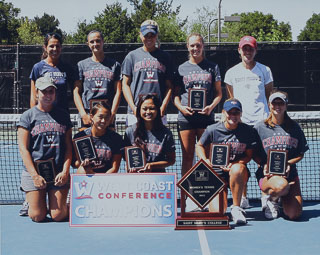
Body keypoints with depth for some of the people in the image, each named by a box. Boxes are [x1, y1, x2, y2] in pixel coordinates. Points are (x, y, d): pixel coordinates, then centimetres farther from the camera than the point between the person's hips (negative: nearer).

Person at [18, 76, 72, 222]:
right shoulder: (28, 116, 3)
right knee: (37, 216, -7)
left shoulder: (63, 115, 10)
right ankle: (30, 202, 24)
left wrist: (65, 172, -4)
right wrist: (35, 175, -11)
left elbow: (69, 147, 9)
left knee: (58, 216, -7)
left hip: (60, 173, 1)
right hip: (34, 173, -1)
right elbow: (23, 149, -2)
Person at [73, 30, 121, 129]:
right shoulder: (82, 65, 11)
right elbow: (76, 92, 6)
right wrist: (83, 114, -6)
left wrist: (112, 114, -6)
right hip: (88, 114, 0)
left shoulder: (114, 65, 11)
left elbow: (117, 92, 6)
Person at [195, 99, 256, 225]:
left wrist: (234, 164, -19)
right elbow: (199, 146, 9)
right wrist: (205, 161, -10)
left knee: (238, 168, -39)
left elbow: (248, 155, 0)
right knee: (217, 213, -18)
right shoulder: (213, 130, -6)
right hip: (217, 173, -1)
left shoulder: (247, 130, -5)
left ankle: (236, 207, -20)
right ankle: (211, 197, 22)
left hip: (238, 172, 1)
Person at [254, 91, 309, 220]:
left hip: (290, 174, 2)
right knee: (282, 185, -39)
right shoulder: (260, 127, 4)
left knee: (294, 214, -16)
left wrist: (288, 163, -8)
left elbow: (301, 154, 12)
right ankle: (269, 198, -3)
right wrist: (263, 166, -12)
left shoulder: (294, 127, 10)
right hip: (267, 175, -2)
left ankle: (282, 197, 19)